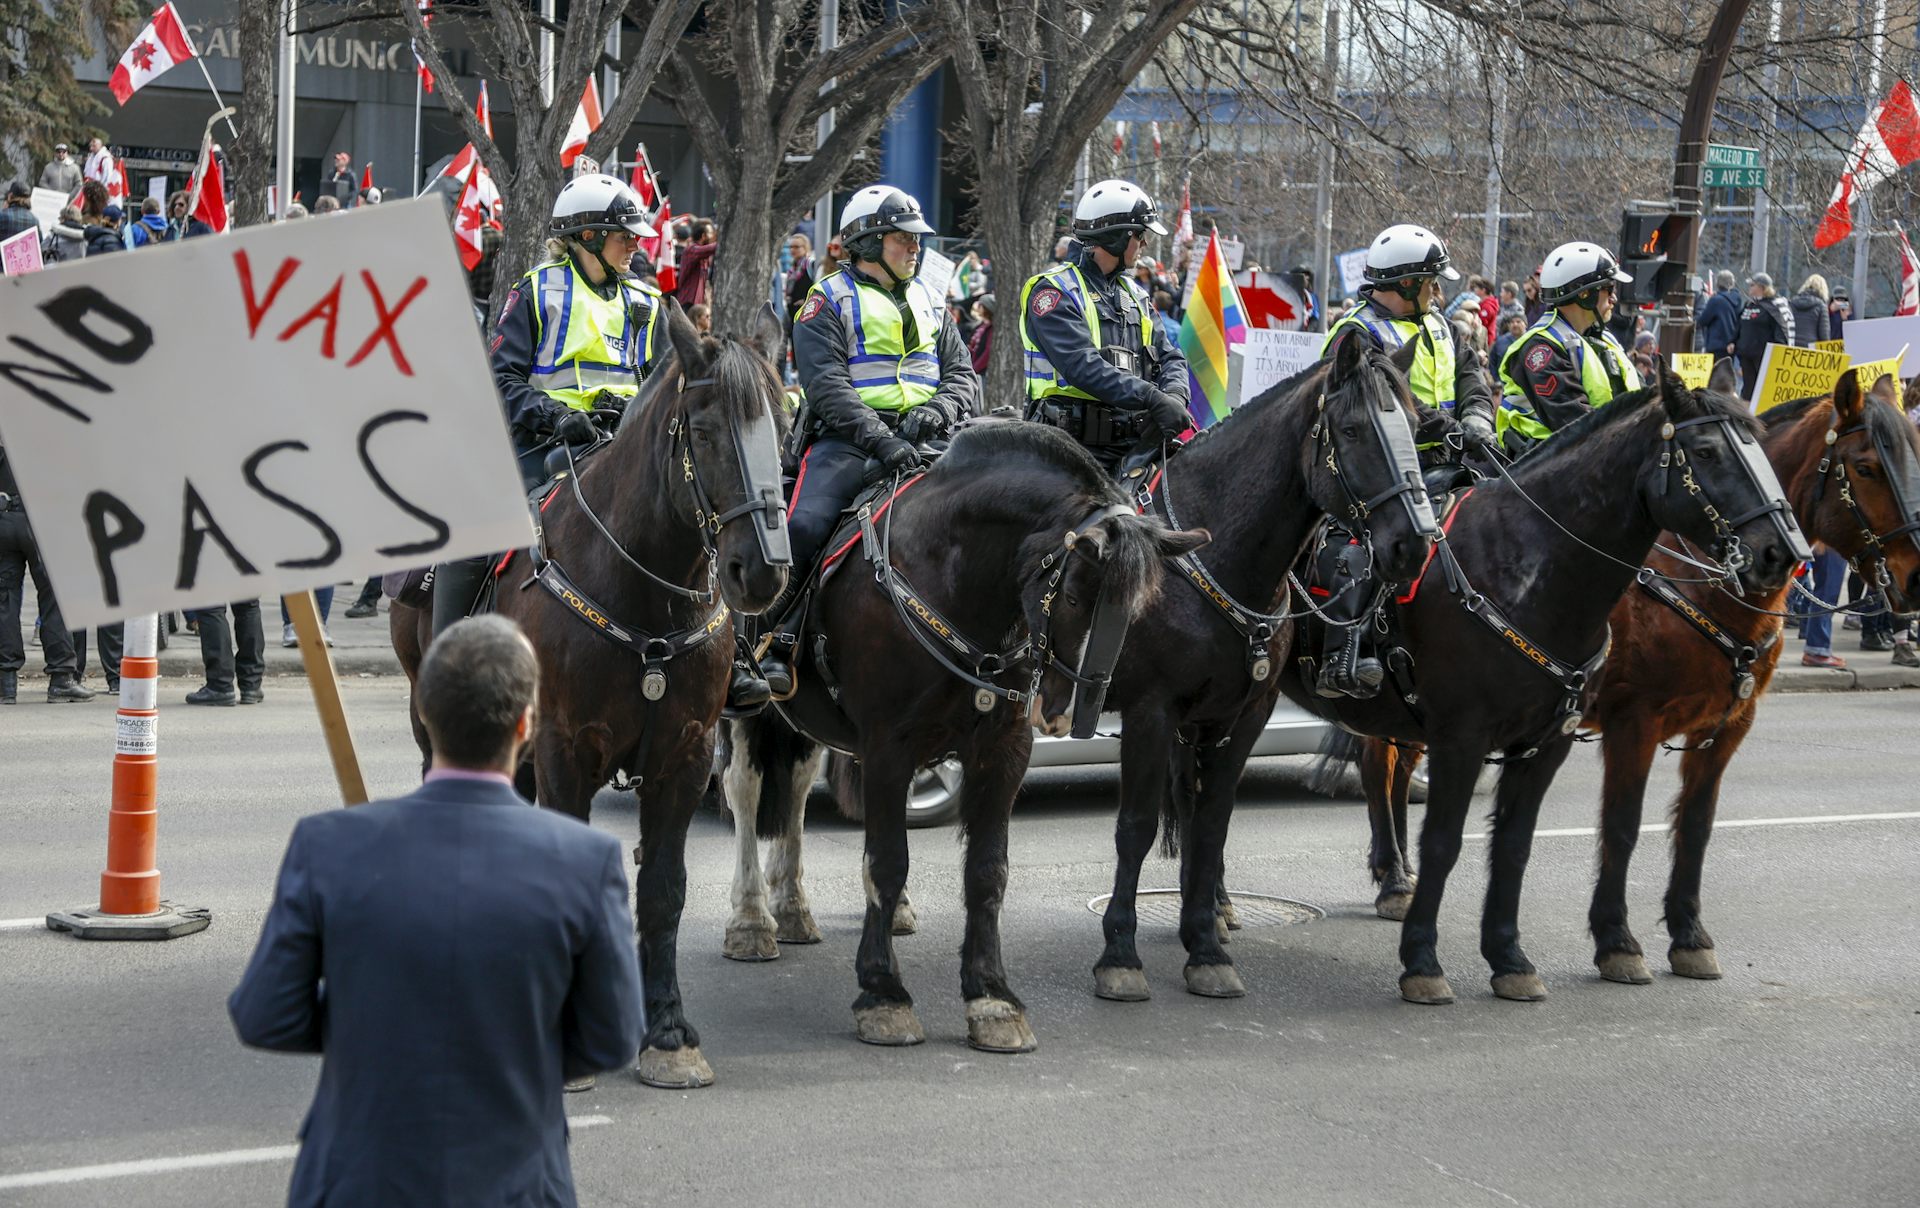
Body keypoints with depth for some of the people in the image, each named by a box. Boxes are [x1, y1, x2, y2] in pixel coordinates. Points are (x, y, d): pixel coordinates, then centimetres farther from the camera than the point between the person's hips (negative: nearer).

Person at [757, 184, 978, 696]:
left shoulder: (929, 303, 21)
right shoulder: (830, 302, 3)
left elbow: (963, 374, 15)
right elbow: (828, 386, -11)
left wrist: (936, 410, -9)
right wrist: (879, 439, -24)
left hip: (919, 440, 5)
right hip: (847, 440, -5)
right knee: (806, 524, -27)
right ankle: (775, 640, -17)